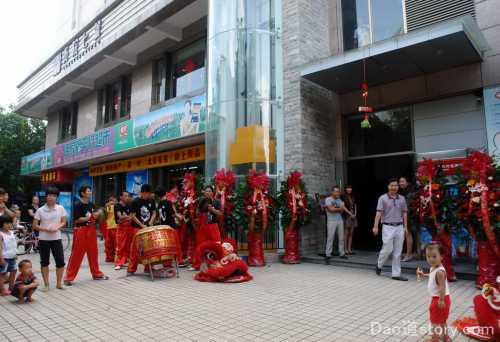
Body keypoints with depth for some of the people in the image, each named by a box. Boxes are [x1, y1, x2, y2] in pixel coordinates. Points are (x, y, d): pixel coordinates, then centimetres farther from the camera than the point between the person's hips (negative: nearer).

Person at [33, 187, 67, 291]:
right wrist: (46, 229, -17)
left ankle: (59, 283, 15)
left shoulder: (61, 208, 0)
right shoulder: (40, 210, -3)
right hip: (43, 239, -1)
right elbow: (35, 226, -2)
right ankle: (46, 284, 19)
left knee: (61, 262, 0)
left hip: (56, 239, 1)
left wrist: (56, 228, -17)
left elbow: (63, 222, 2)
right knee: (44, 262, 8)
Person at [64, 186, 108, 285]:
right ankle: (69, 278, 7)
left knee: (93, 253, 14)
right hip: (81, 231, -6)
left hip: (91, 231, 7)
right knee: (76, 254, -2)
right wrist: (90, 217, -17)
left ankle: (97, 274, 25)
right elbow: (76, 220, -16)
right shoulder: (77, 205, -11)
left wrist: (97, 215, -2)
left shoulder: (91, 205, 9)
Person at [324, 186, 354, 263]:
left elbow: (343, 208, 5)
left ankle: (342, 253, 19)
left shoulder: (339, 200, 13)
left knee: (341, 237, 10)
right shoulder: (328, 199, -5)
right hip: (331, 221, -6)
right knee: (330, 238, -7)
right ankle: (328, 255, -3)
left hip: (340, 220, 6)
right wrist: (339, 209, -3)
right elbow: (331, 209, -15)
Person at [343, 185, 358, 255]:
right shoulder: (344, 197, -5)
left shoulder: (353, 197, 15)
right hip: (346, 217, -6)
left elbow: (355, 206, 16)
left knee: (351, 234, 7)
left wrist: (355, 214, 2)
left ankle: (349, 249, 11)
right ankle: (345, 249, 0)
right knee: (346, 234, -5)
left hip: (353, 217, 6)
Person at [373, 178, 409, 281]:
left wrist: (405, 227, 7)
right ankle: (379, 265, 22)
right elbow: (379, 212, -8)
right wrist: (375, 226, -14)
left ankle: (396, 274, 13)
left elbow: (404, 213, 13)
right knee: (387, 249, -5)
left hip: (399, 227, 4)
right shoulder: (383, 198, -2)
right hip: (388, 227, -4)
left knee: (397, 252, 6)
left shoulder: (402, 198, 9)